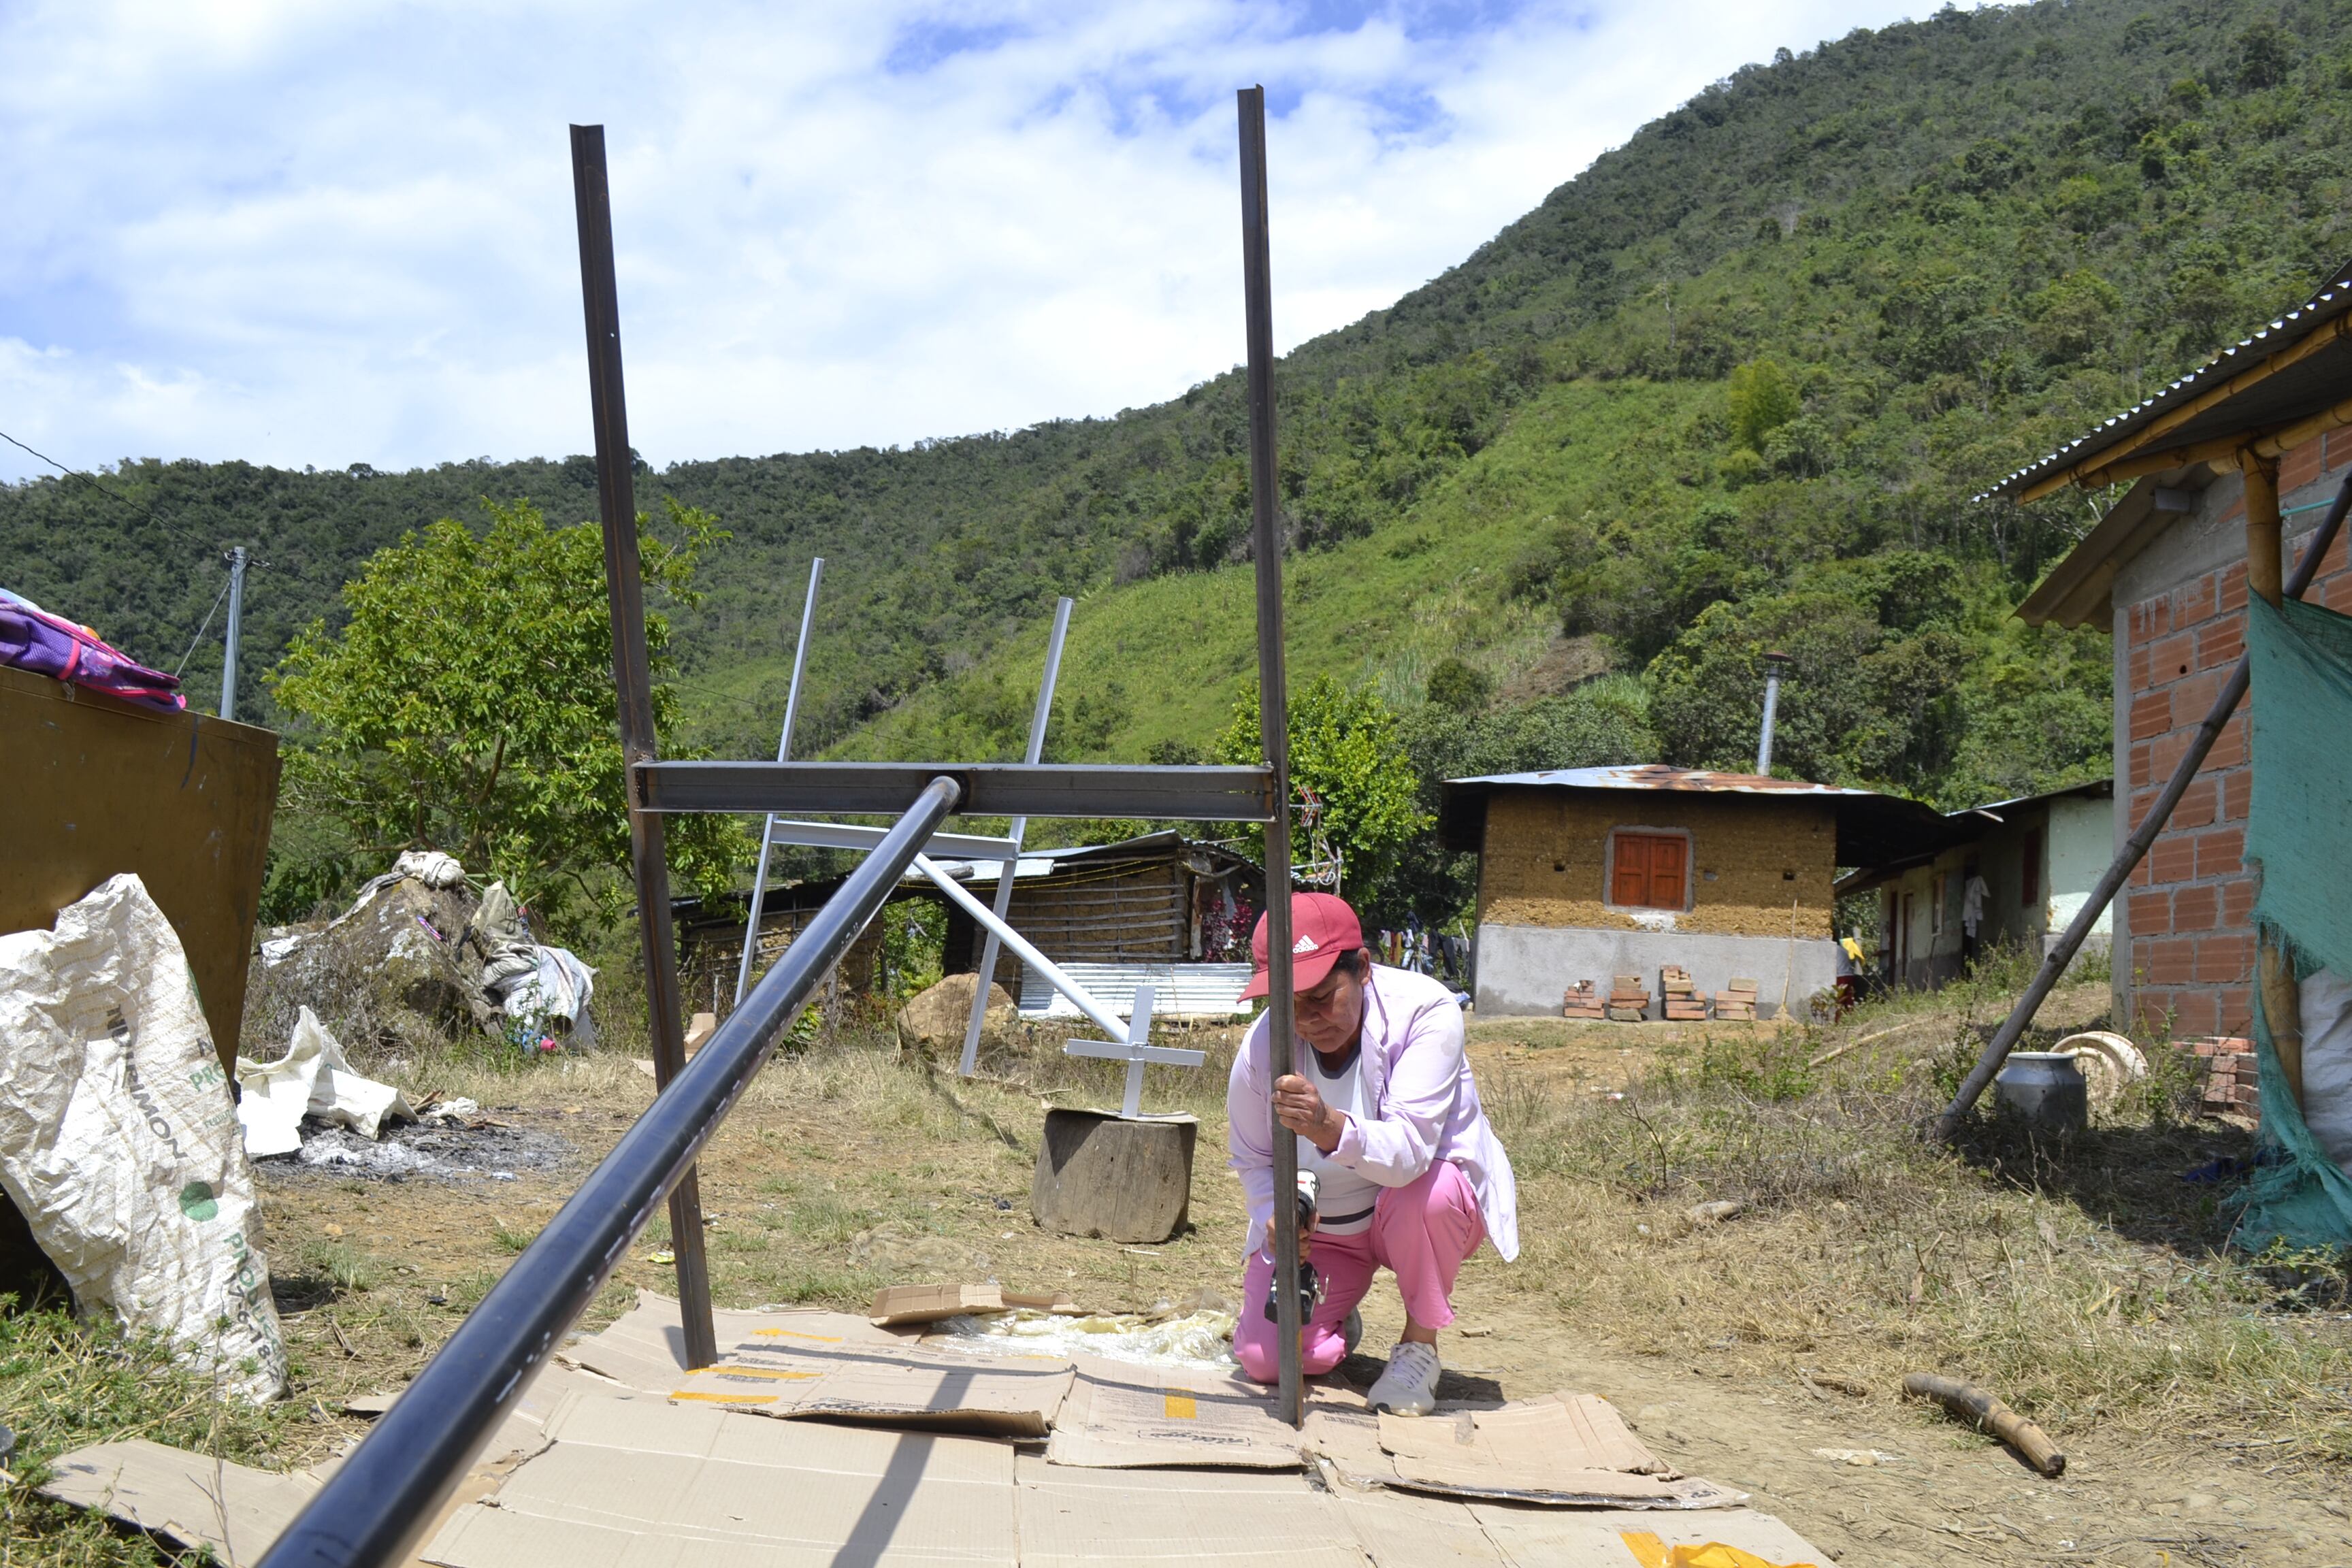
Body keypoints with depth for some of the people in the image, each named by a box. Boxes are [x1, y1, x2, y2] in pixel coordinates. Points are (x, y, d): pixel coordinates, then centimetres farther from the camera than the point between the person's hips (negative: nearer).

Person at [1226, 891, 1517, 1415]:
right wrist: (1275, 1218, -23)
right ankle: (1338, 1321, 24)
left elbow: (1408, 1152, -39)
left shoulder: (1424, 1011, -28)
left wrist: (1330, 1128, -58)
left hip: (1432, 1202, -2)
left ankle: (1419, 1345, -9)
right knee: (1263, 1361, -15)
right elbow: (1252, 1161, -1)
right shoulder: (1261, 1047, -18)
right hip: (1320, 1229, 3)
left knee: (1425, 1192, -38)